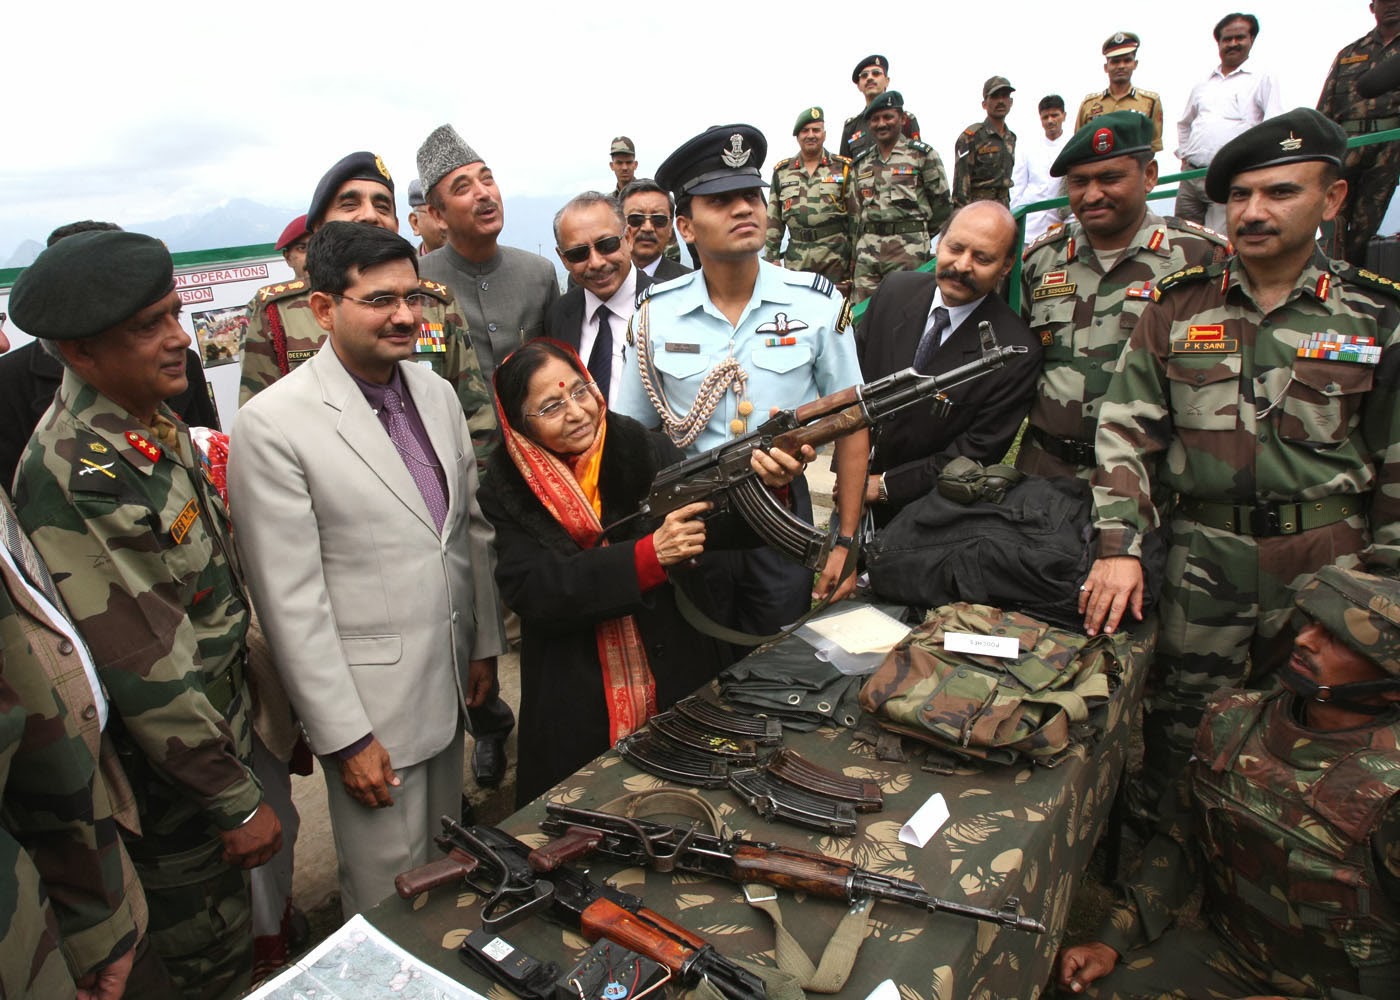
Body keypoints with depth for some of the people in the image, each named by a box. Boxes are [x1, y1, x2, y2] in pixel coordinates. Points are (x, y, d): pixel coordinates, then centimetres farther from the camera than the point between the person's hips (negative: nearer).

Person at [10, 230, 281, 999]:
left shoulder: (156, 423, 0)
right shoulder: (72, 479, -27)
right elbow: (144, 670, -25)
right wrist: (237, 803, -16)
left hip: (226, 721, 7)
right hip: (167, 765, -7)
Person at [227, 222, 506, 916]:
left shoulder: (437, 393, 4)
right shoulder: (273, 424, -17)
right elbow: (290, 600, -16)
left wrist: (485, 646, 11)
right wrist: (344, 735, -13)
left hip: (449, 681, 6)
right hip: (370, 702, -6)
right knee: (392, 898, 11)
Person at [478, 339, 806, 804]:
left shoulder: (644, 449, -6)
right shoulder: (508, 489, -7)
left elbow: (720, 524, -14)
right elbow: (533, 591, -18)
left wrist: (761, 483, -36)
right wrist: (648, 557, -28)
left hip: (681, 680, 1)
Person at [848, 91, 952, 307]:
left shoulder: (922, 155, 3)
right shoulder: (861, 162, 18)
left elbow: (942, 203, 6)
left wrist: (921, 235, 11)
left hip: (908, 249, -4)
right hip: (867, 249, 4)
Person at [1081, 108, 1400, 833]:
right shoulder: (1180, 308, 3)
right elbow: (1125, 430, -1)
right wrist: (1118, 547, -11)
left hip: (1329, 562, 0)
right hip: (1203, 559, 0)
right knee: (1181, 733, 8)